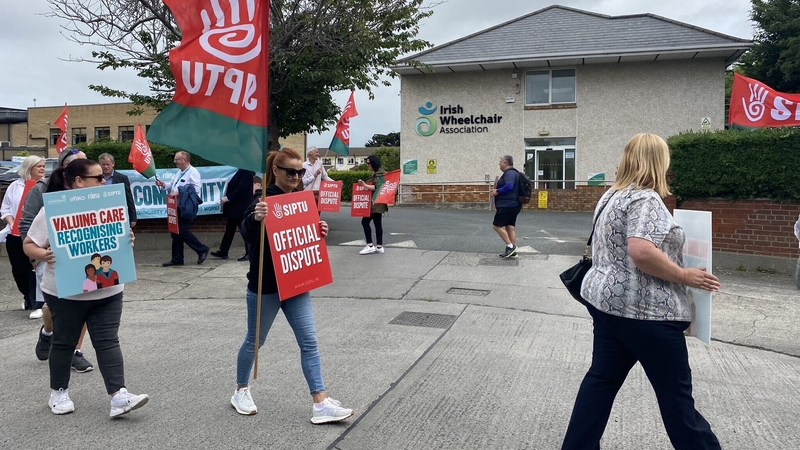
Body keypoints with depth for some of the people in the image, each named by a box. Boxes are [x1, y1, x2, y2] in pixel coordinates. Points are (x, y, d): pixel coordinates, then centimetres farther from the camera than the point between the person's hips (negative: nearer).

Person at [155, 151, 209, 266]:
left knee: (183, 231, -12)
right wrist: (163, 184, 4)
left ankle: (202, 250, 3)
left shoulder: (193, 172, -10)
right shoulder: (179, 173, 20)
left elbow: (196, 189, -22)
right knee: (175, 232, 9)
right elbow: (171, 186, 23)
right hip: (177, 207, 9)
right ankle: (177, 259, 16)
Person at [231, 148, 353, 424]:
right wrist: (255, 218, -45)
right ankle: (241, 391, 33)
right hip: (265, 285, -5)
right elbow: (247, 234, -25)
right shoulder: (264, 199, -12)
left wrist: (320, 233, -6)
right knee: (254, 340, 11)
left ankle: (320, 404, 3)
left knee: (309, 342, 1)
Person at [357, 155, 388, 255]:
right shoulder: (375, 174, 17)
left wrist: (365, 185, -33)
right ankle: (379, 246, 11)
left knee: (365, 221, -11)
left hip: (375, 203, -10)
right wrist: (364, 185, 16)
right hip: (376, 203, 10)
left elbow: (376, 187, -22)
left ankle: (370, 245, -11)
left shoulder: (379, 174, -12)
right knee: (377, 223, 9)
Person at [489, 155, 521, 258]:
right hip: (513, 205, 10)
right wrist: (498, 190, 12)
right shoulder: (512, 173, 19)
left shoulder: (510, 173, -14)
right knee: (510, 227, 9)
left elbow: (509, 186, -29)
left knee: (497, 225, -5)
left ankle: (510, 246, -6)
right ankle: (513, 250, 9)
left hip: (507, 205, -10)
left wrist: (497, 191, -17)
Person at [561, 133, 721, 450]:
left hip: (607, 301, 9)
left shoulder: (612, 196, 13)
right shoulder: (646, 199, -17)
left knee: (602, 380, 13)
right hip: (643, 310, -9)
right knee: (675, 392, 6)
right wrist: (684, 275, -17)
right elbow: (641, 252, -29)